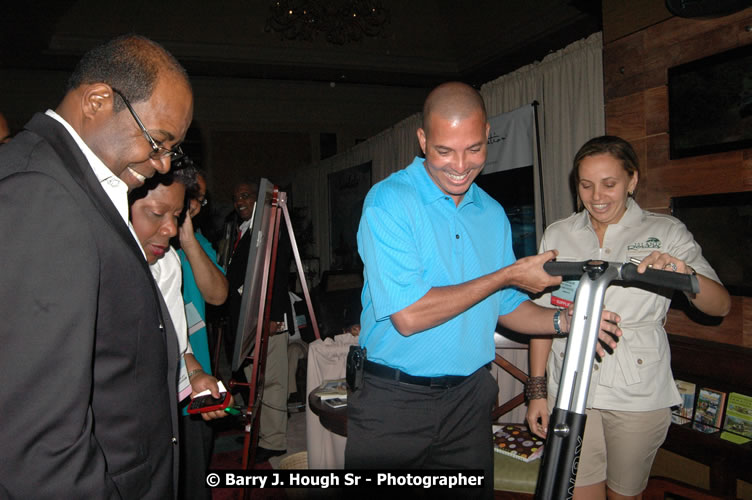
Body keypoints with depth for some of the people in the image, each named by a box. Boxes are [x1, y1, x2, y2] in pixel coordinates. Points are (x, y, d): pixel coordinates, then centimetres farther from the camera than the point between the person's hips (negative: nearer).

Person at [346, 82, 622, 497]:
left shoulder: (492, 214, 6)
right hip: (395, 401, -5)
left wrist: (562, 321, -7)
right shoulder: (389, 201, -15)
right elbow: (408, 316, -23)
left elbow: (508, 306, 14)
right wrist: (508, 275, -17)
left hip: (469, 400, 5)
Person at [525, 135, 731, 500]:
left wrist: (684, 272, -27)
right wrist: (538, 389, 3)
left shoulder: (666, 232, 1)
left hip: (638, 392, 0)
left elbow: (720, 306, -6)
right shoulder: (557, 235, 5)